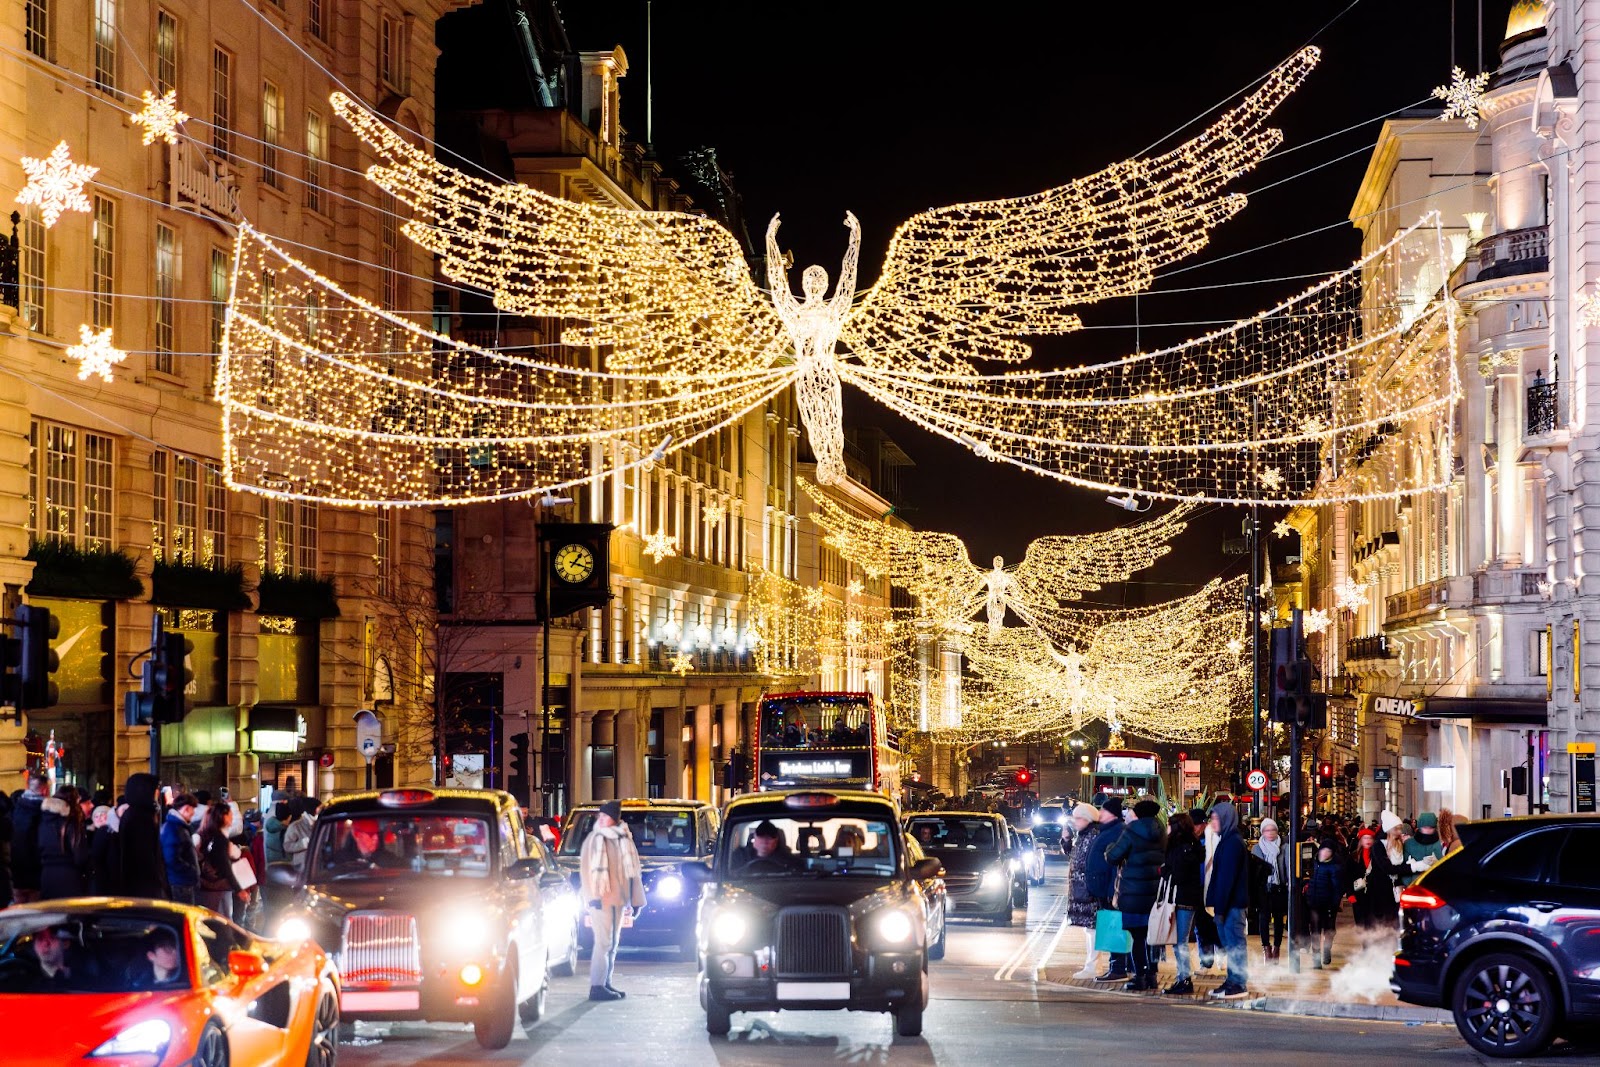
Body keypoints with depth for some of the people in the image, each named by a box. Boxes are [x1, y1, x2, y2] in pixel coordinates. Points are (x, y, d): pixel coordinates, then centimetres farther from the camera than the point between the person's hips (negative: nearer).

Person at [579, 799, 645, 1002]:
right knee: (603, 942, -11)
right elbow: (586, 869, -7)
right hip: (601, 898, -6)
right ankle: (596, 987, -11)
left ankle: (605, 983, 18)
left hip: (617, 898, 6)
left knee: (612, 943, 11)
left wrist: (631, 898, 14)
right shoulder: (594, 839, -3)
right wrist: (594, 895, -17)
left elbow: (630, 869, 17)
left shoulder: (623, 839, 12)